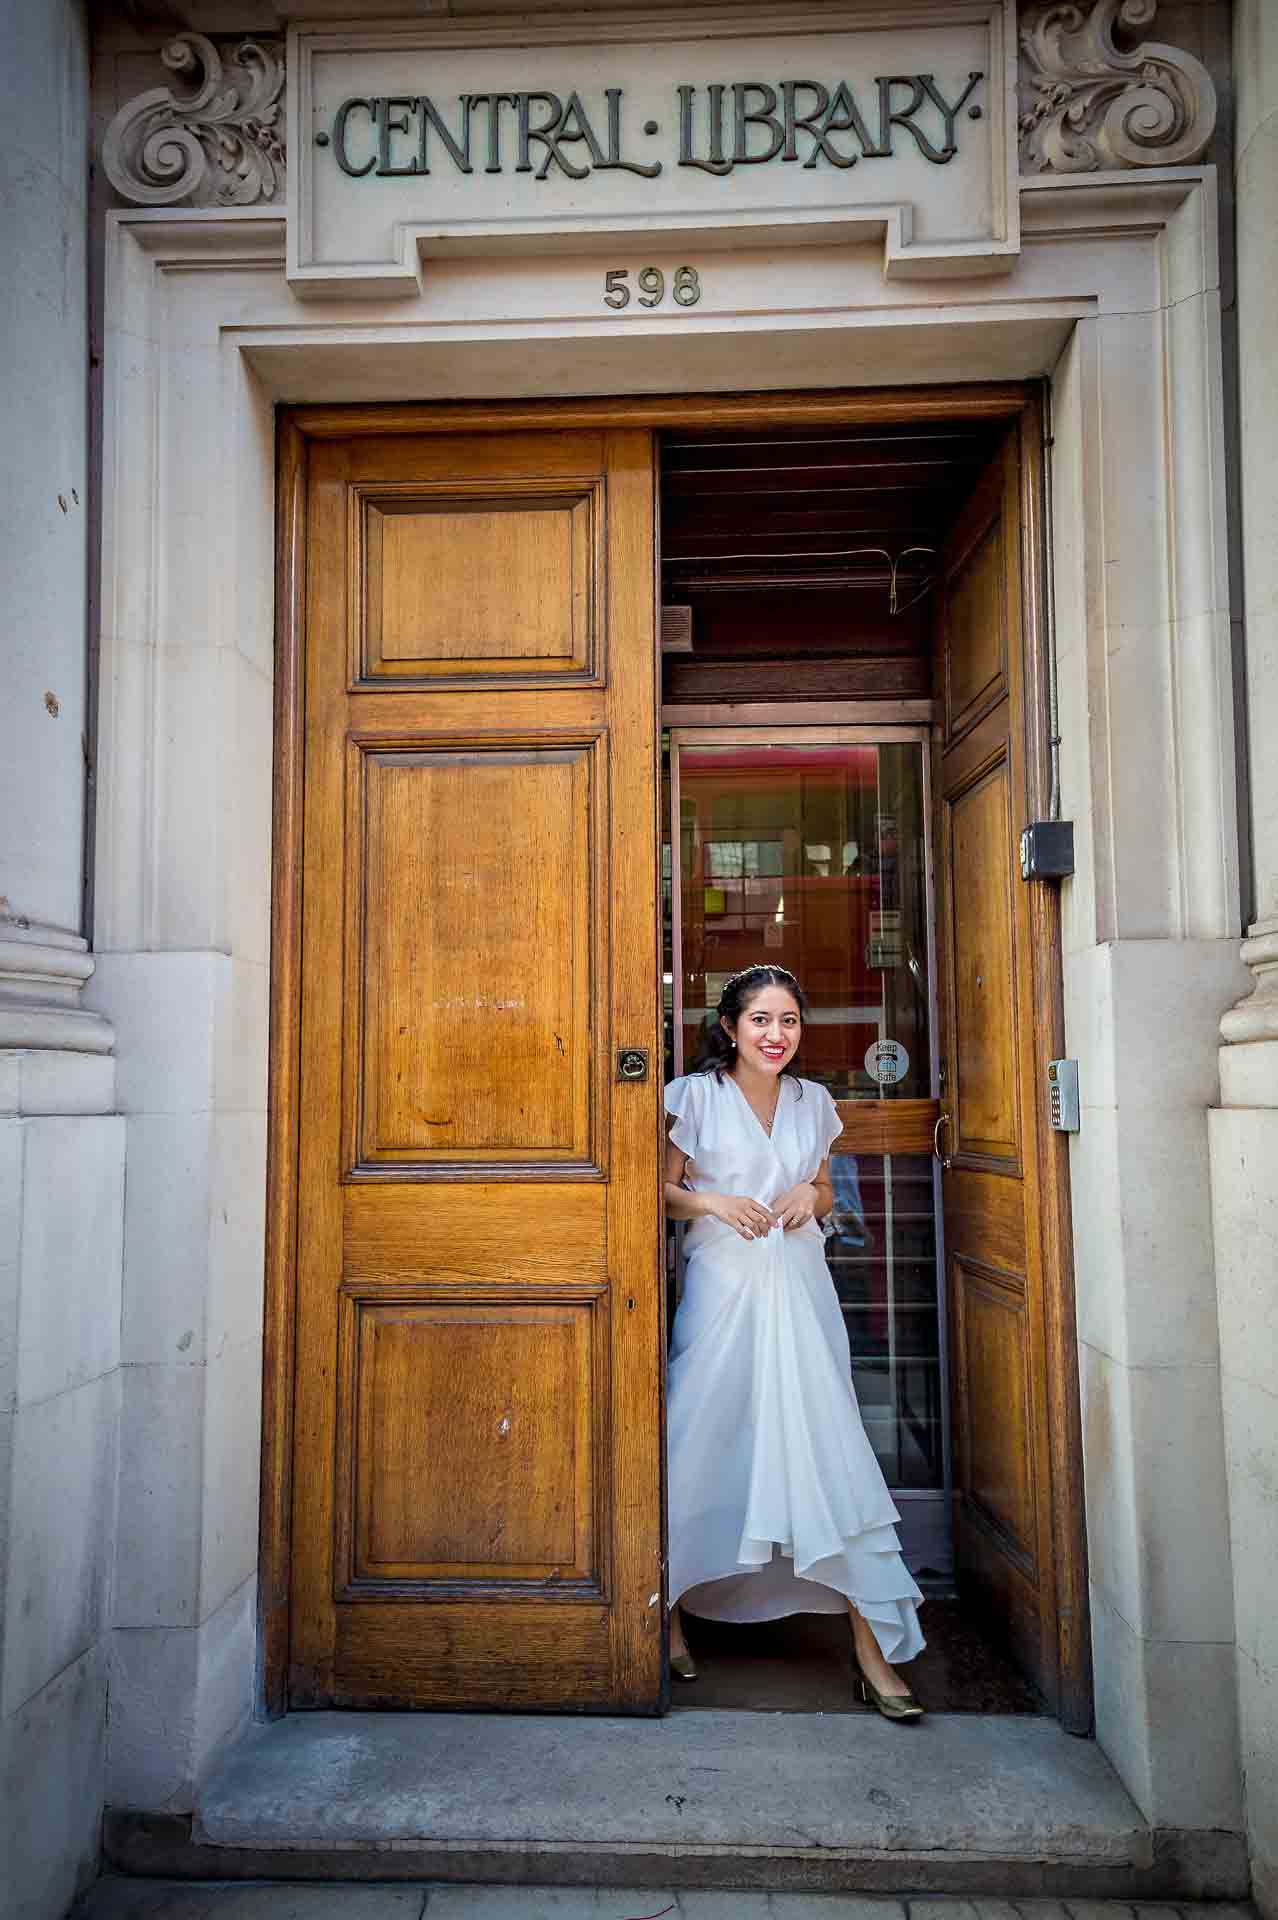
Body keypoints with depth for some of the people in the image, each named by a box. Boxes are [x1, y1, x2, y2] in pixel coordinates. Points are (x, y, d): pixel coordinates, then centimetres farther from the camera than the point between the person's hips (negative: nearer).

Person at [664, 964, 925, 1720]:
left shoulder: (814, 1102, 11)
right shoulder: (696, 1095, -1)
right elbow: (664, 1191, 3)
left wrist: (811, 1196, 0)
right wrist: (714, 1203, -15)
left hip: (799, 1289, 3)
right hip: (722, 1289, -3)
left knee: (830, 1450, -3)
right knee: (704, 1449, 3)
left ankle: (873, 1643, 4)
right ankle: (672, 1611, 25)